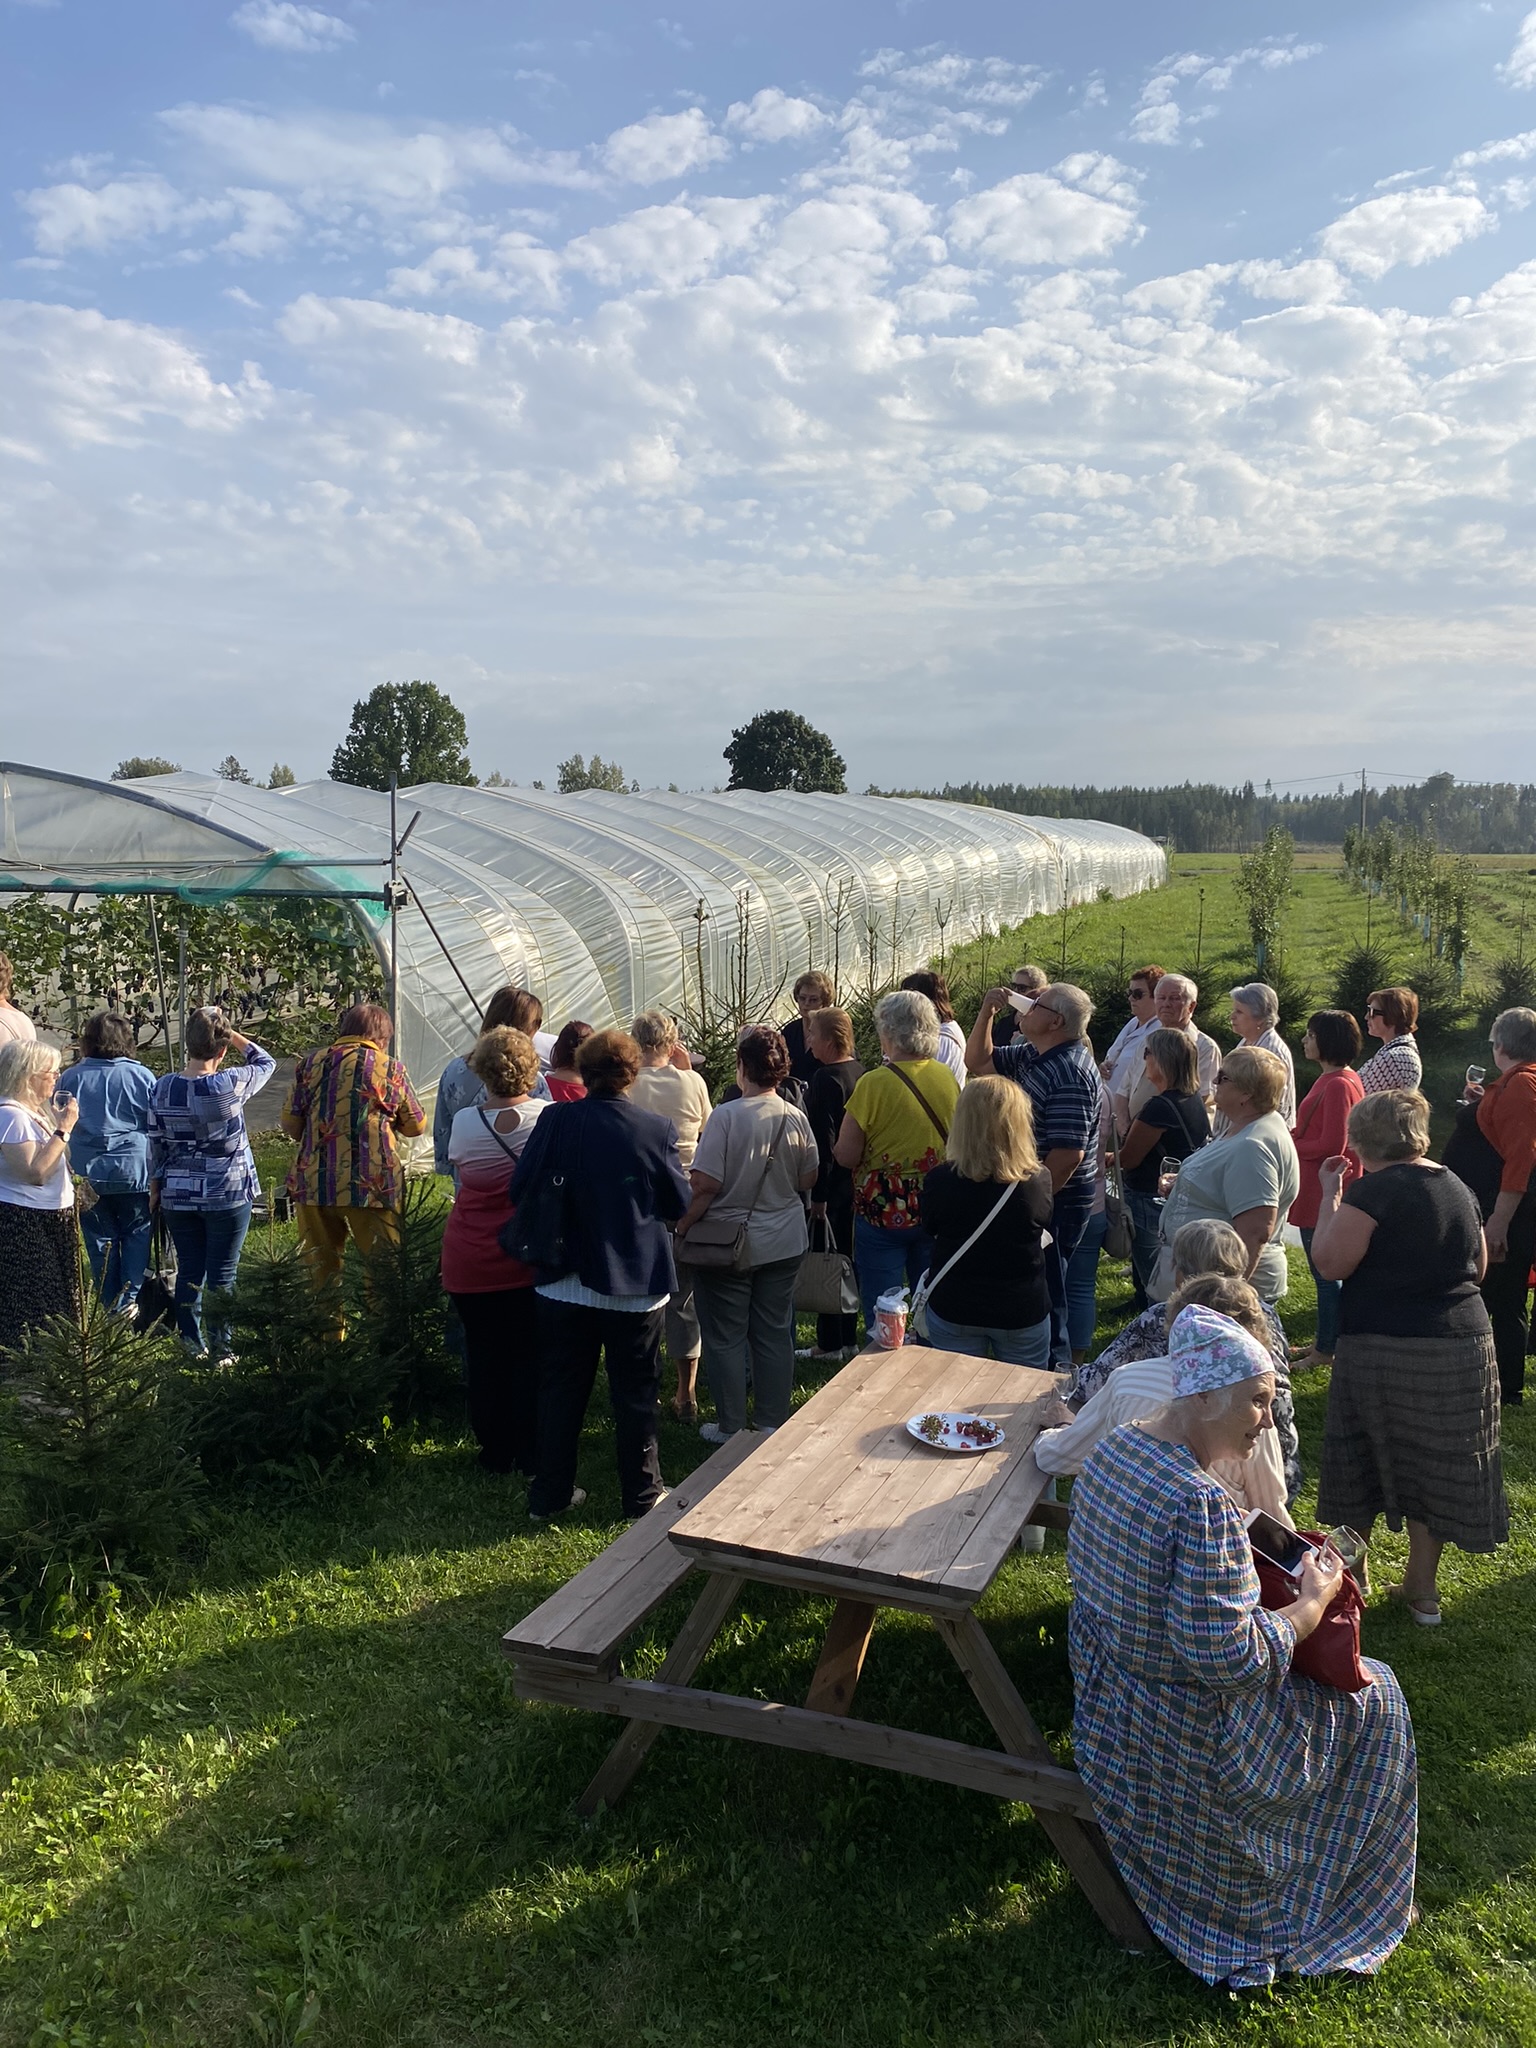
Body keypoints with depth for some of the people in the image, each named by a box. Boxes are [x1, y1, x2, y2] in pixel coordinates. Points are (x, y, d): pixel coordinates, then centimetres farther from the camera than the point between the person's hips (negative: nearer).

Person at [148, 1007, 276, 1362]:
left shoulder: (162, 1089, -4)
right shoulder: (230, 1085, -17)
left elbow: (155, 1145, 4)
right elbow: (265, 1062, 3)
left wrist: (155, 1187, 16)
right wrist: (230, 1033, -1)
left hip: (177, 1196, 4)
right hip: (228, 1196, -4)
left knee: (189, 1270, 14)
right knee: (222, 1274, 5)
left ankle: (192, 1343, 20)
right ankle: (219, 1348, 11)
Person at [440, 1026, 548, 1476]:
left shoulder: (465, 1122, -9)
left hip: (470, 1262, 1)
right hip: (530, 1261, -1)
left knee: (484, 1357, 12)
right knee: (531, 1356, 10)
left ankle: (495, 1454, 23)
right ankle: (532, 1457, 17)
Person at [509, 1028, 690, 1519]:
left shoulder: (556, 1121, -11)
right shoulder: (656, 1129, -13)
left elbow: (520, 1191, -5)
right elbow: (680, 1204, -4)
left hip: (565, 1282, 2)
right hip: (636, 1284, -1)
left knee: (560, 1388, 15)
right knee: (635, 1391, 12)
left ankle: (550, 1494, 25)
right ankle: (642, 1494, 22)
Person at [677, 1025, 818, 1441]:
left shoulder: (726, 1116, -19)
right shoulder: (796, 1118, -5)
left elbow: (704, 1185, -19)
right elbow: (808, 1180, 5)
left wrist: (682, 1230, -8)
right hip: (784, 1244, 4)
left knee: (726, 1337, 9)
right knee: (774, 1333, 15)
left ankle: (730, 1427, 18)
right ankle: (773, 1421, 24)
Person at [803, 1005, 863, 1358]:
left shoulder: (828, 1079, -19)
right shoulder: (860, 1071, 8)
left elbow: (824, 1140, -22)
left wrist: (818, 1193, -19)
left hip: (831, 1180, -9)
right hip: (854, 1179, 9)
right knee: (846, 1255, 17)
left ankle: (830, 1342, 7)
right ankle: (849, 1337, 26)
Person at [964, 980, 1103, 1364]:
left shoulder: (1069, 1072, -24)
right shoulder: (1032, 1056, 7)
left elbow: (1068, 1154, -28)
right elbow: (977, 1061, 19)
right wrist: (986, 1012, 6)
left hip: (1056, 1205, -10)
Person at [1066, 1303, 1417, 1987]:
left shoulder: (1111, 1449, -7)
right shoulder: (1204, 1506, -34)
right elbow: (1230, 1659, -31)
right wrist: (1315, 1600, -14)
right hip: (1187, 1742, -8)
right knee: (1372, 1698, 16)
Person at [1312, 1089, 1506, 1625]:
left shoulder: (1376, 1188, -15)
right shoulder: (1457, 1186, 8)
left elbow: (1330, 1263, -17)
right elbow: (1478, 1265, 20)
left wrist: (1330, 1194, -8)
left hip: (1384, 1349, -6)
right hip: (1463, 1343, 6)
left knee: (1360, 1461, 12)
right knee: (1437, 1467, 15)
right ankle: (1422, 1588, 24)